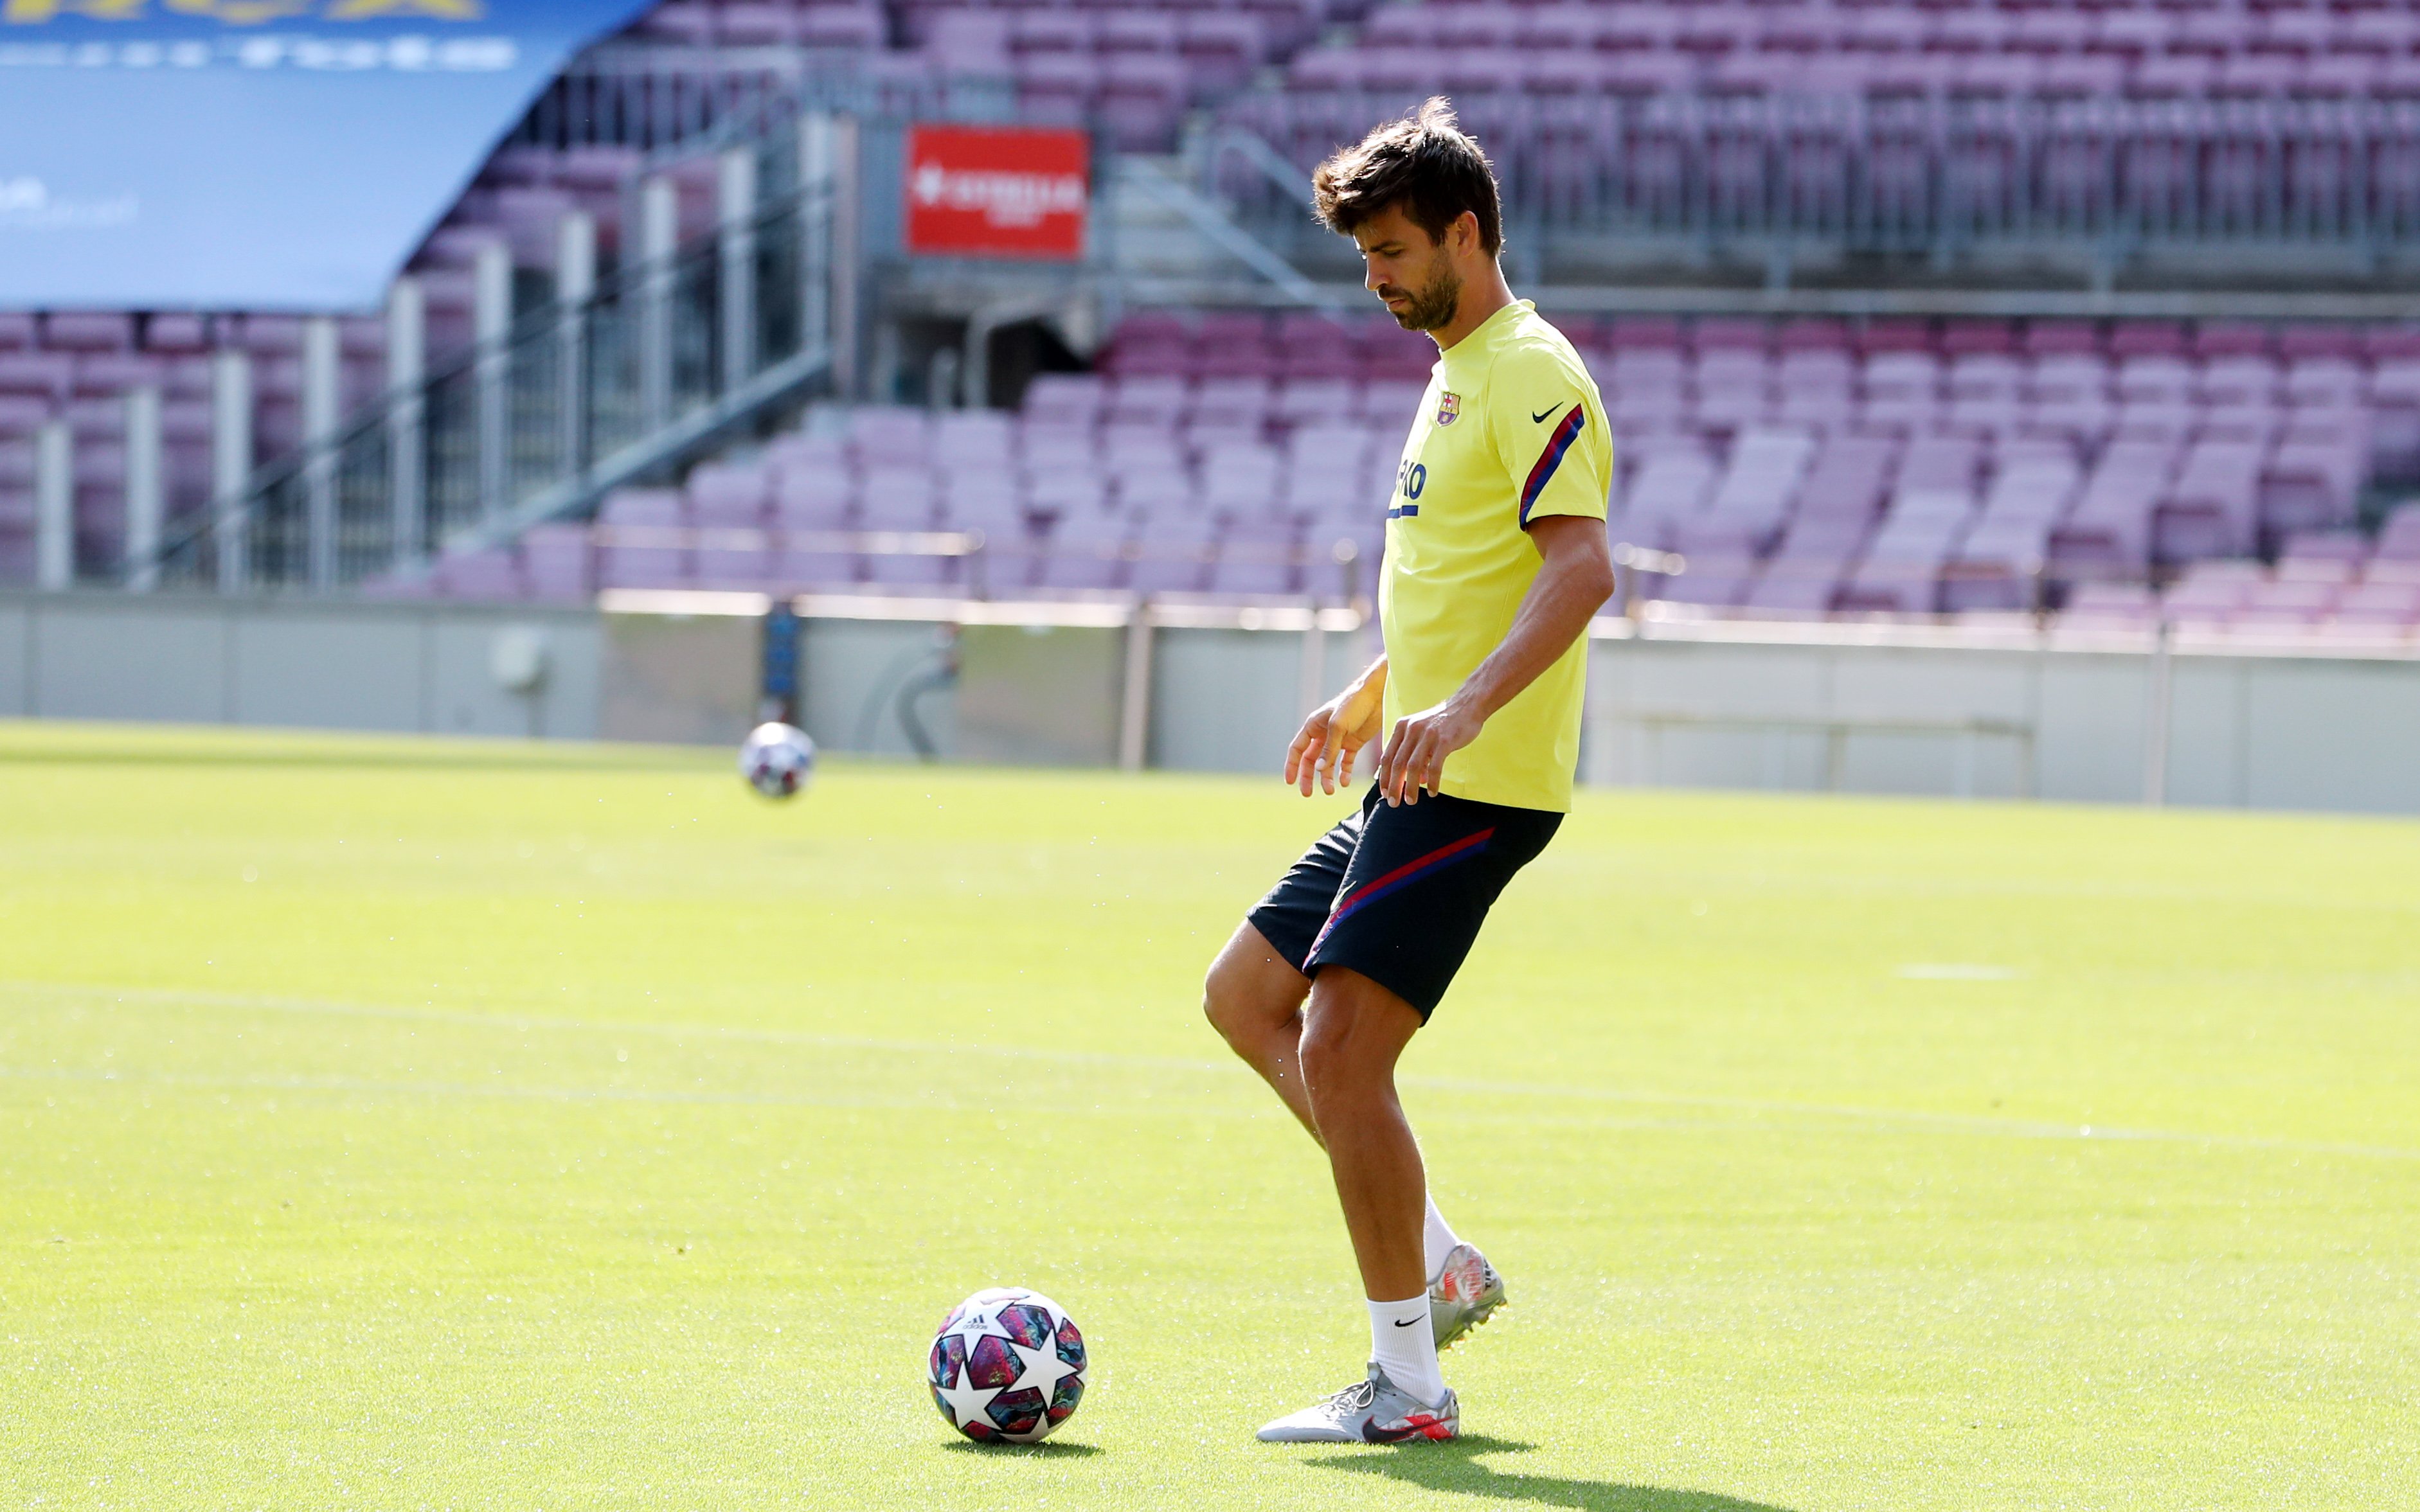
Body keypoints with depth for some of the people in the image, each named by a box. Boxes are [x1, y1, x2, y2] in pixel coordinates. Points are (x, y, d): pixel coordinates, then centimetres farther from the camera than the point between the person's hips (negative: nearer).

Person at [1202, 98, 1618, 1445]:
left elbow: (1582, 572, -25)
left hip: (1478, 782, -11)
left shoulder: (1531, 376, -14)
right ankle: (1439, 1265, 13)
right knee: (1247, 996, 14)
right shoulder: (1456, 372, 18)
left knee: (1339, 1045, -14)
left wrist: (1463, 709, -35)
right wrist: (1370, 699, 33)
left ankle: (1408, 1386, -9)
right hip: (1418, 777, 11)